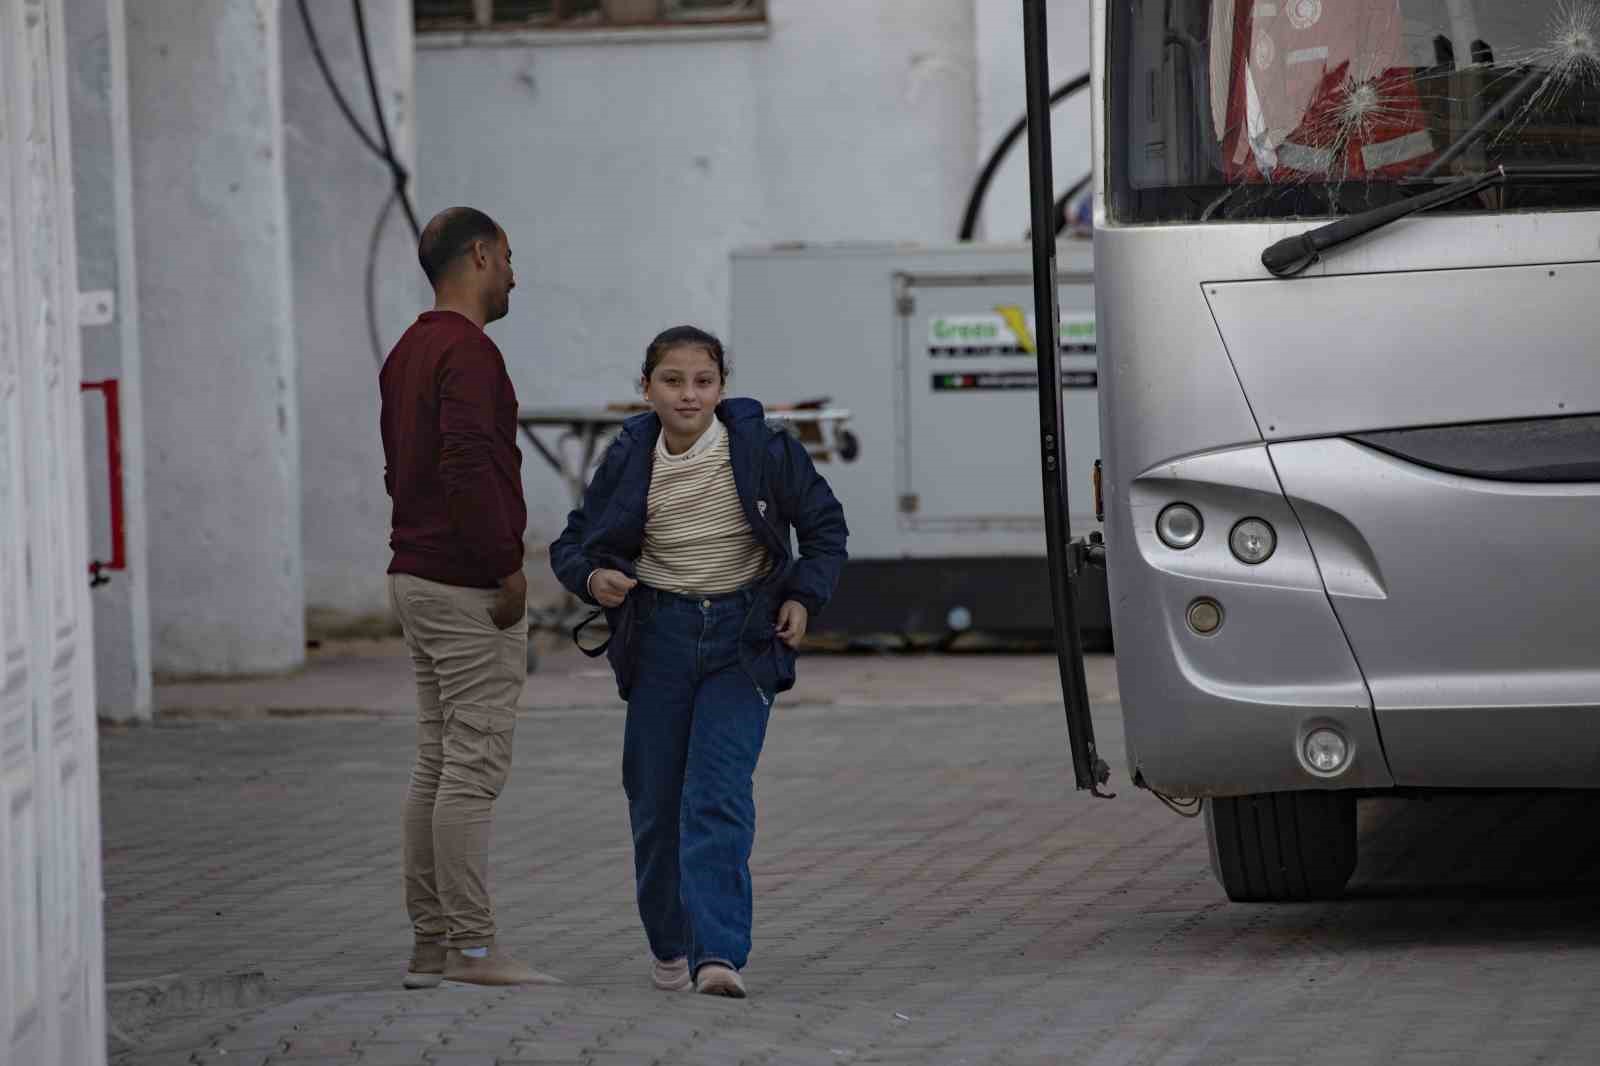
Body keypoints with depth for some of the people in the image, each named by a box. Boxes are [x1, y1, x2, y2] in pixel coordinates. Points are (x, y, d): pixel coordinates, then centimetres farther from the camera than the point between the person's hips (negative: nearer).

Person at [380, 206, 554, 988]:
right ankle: (471, 946, -8)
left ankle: (427, 945, 12)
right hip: (470, 589, -10)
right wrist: (506, 566, -18)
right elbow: (468, 468, -25)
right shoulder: (468, 353, -15)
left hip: (415, 575, 10)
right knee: (474, 768, -8)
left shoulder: (408, 354, 16)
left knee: (436, 765, 11)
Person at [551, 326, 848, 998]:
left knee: (717, 795, -15)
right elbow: (572, 544, 6)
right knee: (655, 799, 6)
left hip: (742, 637, -3)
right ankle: (669, 944, 26)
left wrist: (804, 598, -7)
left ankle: (718, 954, -21)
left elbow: (824, 525, 6)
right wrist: (593, 577, -16)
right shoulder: (628, 460, -3)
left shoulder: (763, 450, -7)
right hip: (660, 635, 3)